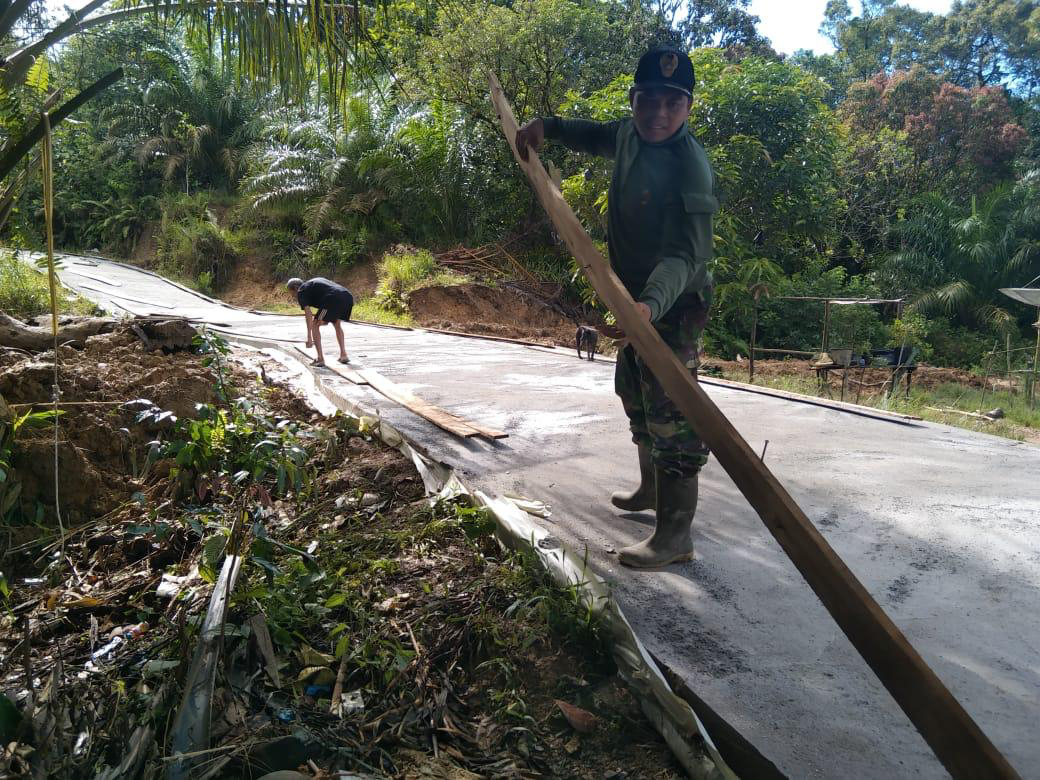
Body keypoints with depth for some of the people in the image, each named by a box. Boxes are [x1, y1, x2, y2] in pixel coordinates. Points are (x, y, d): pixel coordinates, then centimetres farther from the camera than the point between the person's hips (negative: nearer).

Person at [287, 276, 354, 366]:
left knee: (314, 325, 10)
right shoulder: (315, 281, 37)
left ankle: (320, 359, 7)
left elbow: (308, 313, 0)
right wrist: (326, 319, 30)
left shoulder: (301, 291, 12)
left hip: (334, 300, -8)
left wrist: (309, 336, -3)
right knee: (337, 324, 30)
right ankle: (343, 355, 27)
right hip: (348, 297, 8)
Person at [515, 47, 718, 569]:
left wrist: (652, 303, -55)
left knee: (670, 413, -10)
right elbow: (595, 137, 25)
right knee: (635, 397, 22)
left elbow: (685, 255, -37)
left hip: (673, 305, -9)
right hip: (637, 299, 10)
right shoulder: (630, 134, -1)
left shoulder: (690, 168, -27)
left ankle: (675, 534, -3)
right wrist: (548, 126, 9)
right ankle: (652, 487, 42)